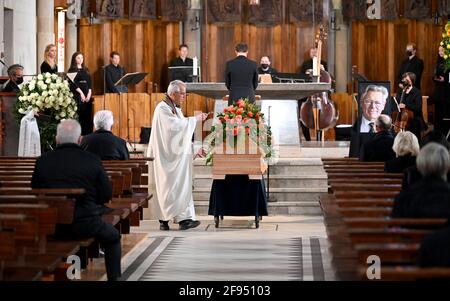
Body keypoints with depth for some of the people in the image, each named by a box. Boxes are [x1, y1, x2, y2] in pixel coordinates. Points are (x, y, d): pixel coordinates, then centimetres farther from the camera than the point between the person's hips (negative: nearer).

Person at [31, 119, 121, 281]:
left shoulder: (43, 161, -3)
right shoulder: (93, 161, -7)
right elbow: (106, 195, -1)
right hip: (86, 225, -2)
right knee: (113, 237, 26)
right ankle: (114, 277, 21)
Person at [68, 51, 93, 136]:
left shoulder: (86, 70, 19)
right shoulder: (72, 70, 2)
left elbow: (90, 83, 13)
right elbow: (73, 83, -8)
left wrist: (89, 93, -2)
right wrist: (81, 92, -15)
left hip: (87, 96, 5)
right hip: (77, 95, -5)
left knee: (88, 115, -1)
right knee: (79, 116, -12)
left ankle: (87, 134, 2)